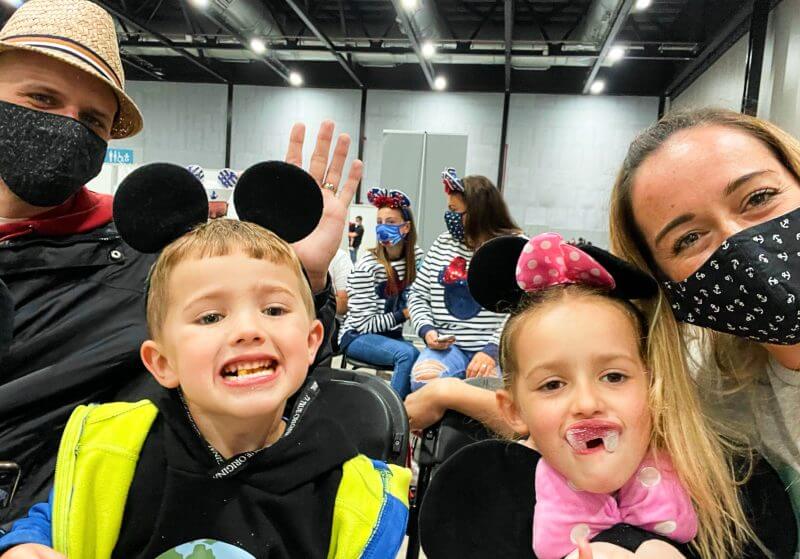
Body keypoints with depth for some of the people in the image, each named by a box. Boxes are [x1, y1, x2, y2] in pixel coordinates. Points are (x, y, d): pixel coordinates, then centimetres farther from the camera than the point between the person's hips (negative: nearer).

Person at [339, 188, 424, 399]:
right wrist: (404, 314, -16)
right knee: (408, 354, -31)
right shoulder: (366, 267, -17)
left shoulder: (416, 255, -1)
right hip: (358, 336, -4)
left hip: (394, 334, 5)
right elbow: (364, 323, -15)